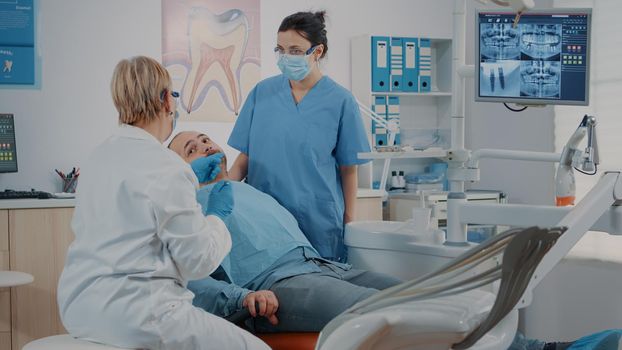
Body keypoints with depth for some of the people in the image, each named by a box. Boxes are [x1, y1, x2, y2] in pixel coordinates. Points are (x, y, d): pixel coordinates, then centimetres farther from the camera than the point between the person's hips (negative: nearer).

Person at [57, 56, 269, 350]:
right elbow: (198, 261, -11)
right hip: (134, 317, -9)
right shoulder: (166, 168, -17)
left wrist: (190, 179, 39)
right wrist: (216, 215, 7)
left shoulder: (100, 155, 8)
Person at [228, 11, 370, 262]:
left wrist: (349, 224, 1)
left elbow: (348, 169, 3)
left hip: (318, 224, -2)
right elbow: (245, 156, 8)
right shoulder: (262, 92, 6)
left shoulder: (340, 101, -1)